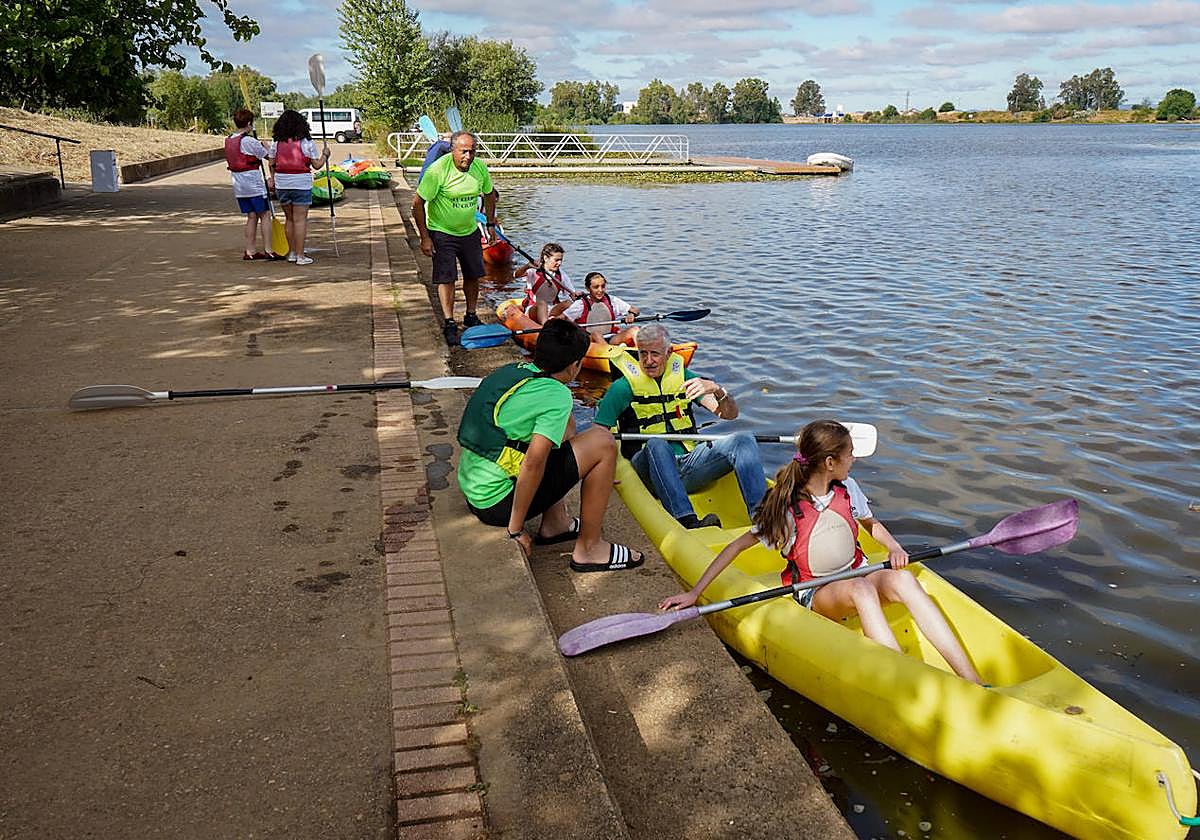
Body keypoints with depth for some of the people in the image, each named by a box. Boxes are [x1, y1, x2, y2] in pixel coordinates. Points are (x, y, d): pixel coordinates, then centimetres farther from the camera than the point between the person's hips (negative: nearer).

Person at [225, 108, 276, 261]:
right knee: (265, 215, -1)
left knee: (251, 217, 12)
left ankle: (250, 251, 13)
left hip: (239, 186, 8)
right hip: (254, 184, -7)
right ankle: (268, 250, -3)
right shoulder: (249, 141, -15)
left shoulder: (228, 140, 11)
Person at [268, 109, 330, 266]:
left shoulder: (277, 143, 5)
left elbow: (272, 164, 9)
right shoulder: (307, 142, -6)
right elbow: (317, 165, -3)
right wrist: (325, 155, 14)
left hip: (282, 183, 4)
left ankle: (292, 253, 22)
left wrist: (273, 179, 24)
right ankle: (300, 256, -1)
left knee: (289, 219, 15)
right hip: (301, 183, -4)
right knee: (300, 219, -2)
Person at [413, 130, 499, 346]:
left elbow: (489, 194, 12)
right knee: (446, 278, -6)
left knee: (473, 275, 11)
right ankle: (449, 324, 2)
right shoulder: (437, 170, -23)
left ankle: (471, 316, 29)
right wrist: (425, 237, -17)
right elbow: (417, 203, -18)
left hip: (470, 231, 5)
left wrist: (491, 225, 13)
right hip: (442, 232, -5)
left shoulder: (480, 168, -9)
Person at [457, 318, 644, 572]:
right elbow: (534, 461, -26)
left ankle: (555, 523, 24)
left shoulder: (511, 369, 7)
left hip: (470, 488, 9)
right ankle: (588, 550, 1)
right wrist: (515, 530, -18)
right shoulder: (557, 395, -16)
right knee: (603, 442, -6)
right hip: (498, 502, -9)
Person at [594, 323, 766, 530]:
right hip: (649, 470, -3)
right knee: (656, 444, -37)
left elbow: (730, 414, 6)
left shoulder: (683, 377, 12)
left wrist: (716, 389, -16)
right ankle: (688, 522, -49)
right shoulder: (624, 386, 2)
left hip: (688, 463, 4)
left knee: (743, 440, -18)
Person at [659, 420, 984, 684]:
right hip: (815, 594, -4)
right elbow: (737, 546, -9)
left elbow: (871, 524, 20)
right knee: (861, 589, -38)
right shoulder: (786, 507, -12)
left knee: (903, 580, -30)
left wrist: (895, 548, -2)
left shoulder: (847, 489, 1)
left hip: (860, 575, 4)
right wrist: (693, 593, -13)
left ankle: (974, 683, -36)